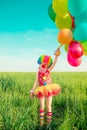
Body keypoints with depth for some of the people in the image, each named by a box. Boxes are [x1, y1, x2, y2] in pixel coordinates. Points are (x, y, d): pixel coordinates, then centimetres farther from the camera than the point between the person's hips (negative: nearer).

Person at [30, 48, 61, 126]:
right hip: (42, 91, 0)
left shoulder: (49, 70, -1)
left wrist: (56, 55, -27)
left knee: (48, 106, 7)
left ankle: (49, 120, 21)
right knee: (42, 106, 6)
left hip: (49, 90, 0)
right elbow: (36, 82, 1)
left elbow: (54, 63, -15)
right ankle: (41, 120, 21)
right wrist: (32, 91, 0)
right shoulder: (38, 73, -1)